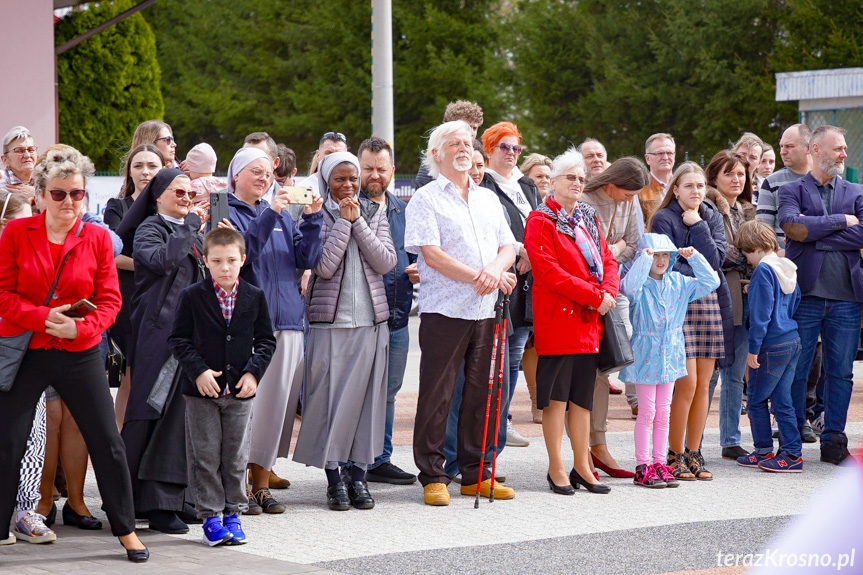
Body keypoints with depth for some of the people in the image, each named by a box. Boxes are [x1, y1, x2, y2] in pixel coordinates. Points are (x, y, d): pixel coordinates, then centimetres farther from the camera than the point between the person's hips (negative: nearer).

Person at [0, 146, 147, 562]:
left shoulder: (97, 238, 1)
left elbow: (109, 300, 1)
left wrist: (80, 327, -17)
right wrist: (44, 317, -19)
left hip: (80, 355, 1)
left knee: (108, 443, 3)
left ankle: (126, 531, 17)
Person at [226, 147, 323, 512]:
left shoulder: (280, 214, 19)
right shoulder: (225, 211, 2)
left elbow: (307, 259, 9)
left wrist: (312, 218, -3)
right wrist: (268, 216, -20)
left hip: (285, 320, 6)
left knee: (278, 401, 4)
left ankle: (262, 482, 11)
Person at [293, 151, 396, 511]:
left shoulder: (374, 213, 10)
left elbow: (386, 262, -3)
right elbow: (324, 266, -12)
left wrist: (358, 222, -8)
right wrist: (343, 222, -12)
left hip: (370, 319, 3)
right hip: (330, 320, -3)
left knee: (365, 395, 3)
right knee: (330, 397, -3)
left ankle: (357, 474, 13)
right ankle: (334, 477, 6)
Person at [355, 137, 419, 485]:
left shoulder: (402, 211, 17)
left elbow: (415, 254, 26)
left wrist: (418, 270, 6)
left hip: (397, 317, 7)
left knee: (387, 392, 14)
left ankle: (380, 459, 23)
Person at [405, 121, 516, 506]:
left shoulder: (488, 199, 19)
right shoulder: (425, 200, -1)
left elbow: (508, 247, 13)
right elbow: (432, 254, -11)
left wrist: (495, 268, -10)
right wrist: (477, 277, -17)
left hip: (487, 312, 6)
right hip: (444, 311, -5)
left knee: (482, 393, 7)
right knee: (437, 395, -3)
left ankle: (476, 474, 16)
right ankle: (433, 477, 4)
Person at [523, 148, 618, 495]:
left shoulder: (588, 219, 17)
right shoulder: (541, 222, -6)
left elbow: (607, 260, 14)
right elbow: (549, 272, -16)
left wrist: (608, 293, -7)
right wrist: (595, 296, -17)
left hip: (589, 321, 7)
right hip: (556, 319, -7)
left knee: (583, 394, 9)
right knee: (556, 394, -3)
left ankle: (582, 467, 14)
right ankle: (556, 469, 3)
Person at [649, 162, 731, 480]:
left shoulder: (711, 217, 15)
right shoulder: (664, 219, 0)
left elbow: (715, 259, -1)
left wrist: (697, 226, -4)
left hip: (711, 302, 5)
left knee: (703, 385, 5)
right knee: (686, 383, -10)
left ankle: (694, 453, 13)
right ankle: (675, 455, 0)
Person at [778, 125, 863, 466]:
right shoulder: (791, 191, 7)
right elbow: (793, 227, -13)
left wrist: (814, 231, -8)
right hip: (805, 293, -2)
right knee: (795, 371, 1)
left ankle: (834, 441, 11)